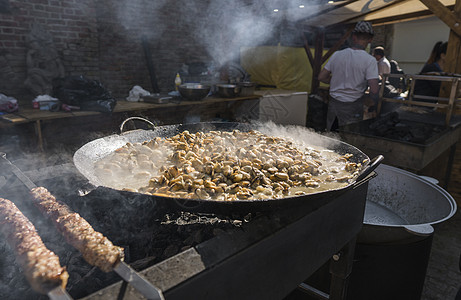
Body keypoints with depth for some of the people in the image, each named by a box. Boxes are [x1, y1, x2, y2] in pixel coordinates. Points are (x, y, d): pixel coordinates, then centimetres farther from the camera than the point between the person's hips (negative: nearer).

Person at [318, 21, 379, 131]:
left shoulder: (337, 54, 1)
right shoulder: (370, 60, -11)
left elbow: (321, 77, 6)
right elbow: (374, 90, -17)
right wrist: (376, 103, 3)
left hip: (333, 103, 4)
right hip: (352, 107, -4)